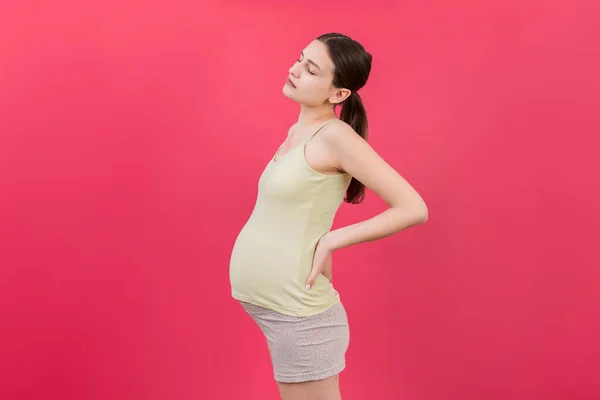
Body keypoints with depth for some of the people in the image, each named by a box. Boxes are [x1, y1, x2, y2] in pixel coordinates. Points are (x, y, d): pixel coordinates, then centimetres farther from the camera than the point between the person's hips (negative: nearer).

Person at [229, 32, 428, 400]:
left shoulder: (335, 135, -15)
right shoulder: (297, 132, 9)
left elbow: (414, 208, -18)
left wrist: (330, 241, -17)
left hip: (298, 313, -8)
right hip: (272, 306, 8)